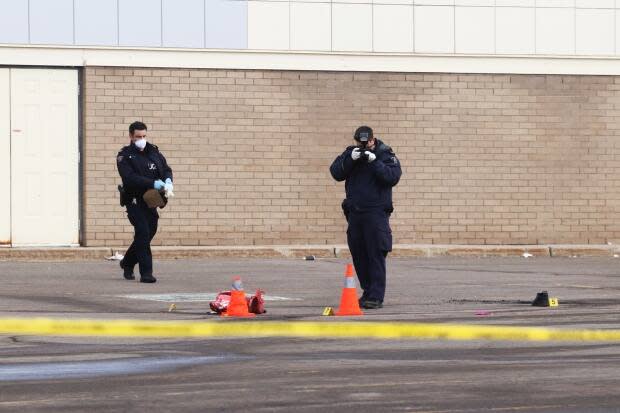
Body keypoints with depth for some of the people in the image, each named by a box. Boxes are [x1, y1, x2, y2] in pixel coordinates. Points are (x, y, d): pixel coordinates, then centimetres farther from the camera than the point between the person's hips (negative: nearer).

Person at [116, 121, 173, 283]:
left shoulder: (154, 152, 10)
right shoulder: (124, 156, -7)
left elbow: (166, 169, 11)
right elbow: (130, 178, -21)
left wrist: (168, 180, -14)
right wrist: (153, 183, -30)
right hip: (134, 201, -6)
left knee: (149, 232, 13)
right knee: (143, 233, -16)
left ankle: (127, 262, 37)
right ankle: (146, 272, -14)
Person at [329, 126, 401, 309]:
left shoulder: (385, 154, -2)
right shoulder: (351, 153, 8)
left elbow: (393, 176, -15)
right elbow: (336, 173, -2)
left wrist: (374, 162, -21)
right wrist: (351, 159, -15)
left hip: (376, 213, -5)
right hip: (354, 212, 5)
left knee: (376, 254, -9)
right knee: (358, 254, 9)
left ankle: (376, 296, -10)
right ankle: (367, 291, 22)